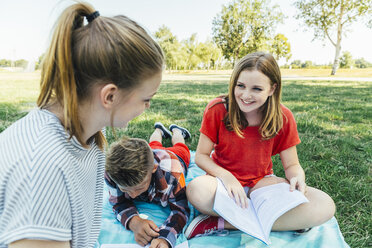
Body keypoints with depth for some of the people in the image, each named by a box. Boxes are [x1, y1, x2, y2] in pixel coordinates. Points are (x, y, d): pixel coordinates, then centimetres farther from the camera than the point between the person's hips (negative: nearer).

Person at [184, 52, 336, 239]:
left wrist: (297, 178, -25)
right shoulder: (217, 109, -13)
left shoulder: (283, 117, -8)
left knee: (325, 207, -22)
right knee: (197, 191, -37)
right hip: (224, 178, -2)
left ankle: (222, 223, -22)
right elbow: (201, 156, -9)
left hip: (261, 182, 3)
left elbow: (292, 164, -1)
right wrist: (226, 176, -27)